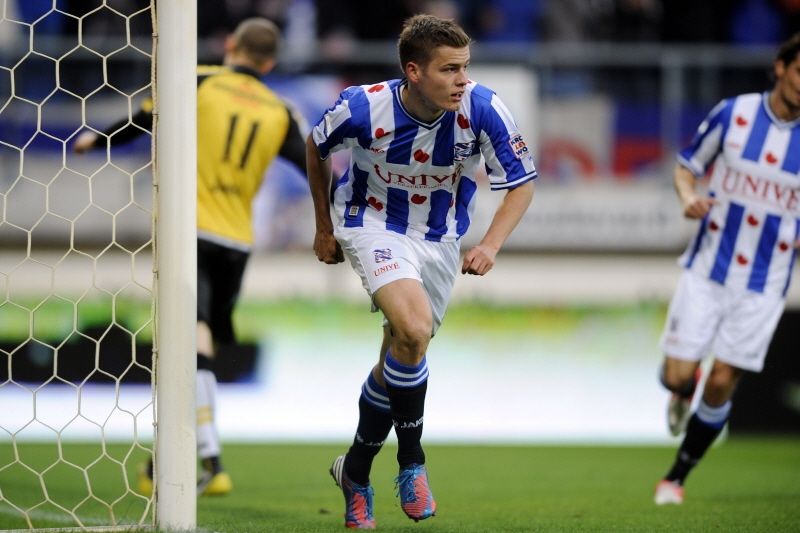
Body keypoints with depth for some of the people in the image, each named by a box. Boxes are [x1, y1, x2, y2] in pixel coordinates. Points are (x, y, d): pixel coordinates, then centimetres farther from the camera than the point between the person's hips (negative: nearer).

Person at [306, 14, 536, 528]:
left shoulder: (483, 110, -22)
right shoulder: (363, 107, -23)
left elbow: (522, 182, -11)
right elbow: (316, 148, -1)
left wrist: (491, 244, -26)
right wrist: (325, 228, 8)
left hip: (440, 237, 3)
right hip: (373, 224, -3)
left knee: (400, 359, 10)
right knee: (414, 329, -27)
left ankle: (355, 471, 32)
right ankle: (411, 461, -9)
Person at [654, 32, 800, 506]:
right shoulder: (734, 113, -5)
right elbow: (687, 166, 7)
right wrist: (689, 196, -15)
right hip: (708, 270, 0)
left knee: (722, 385, -1)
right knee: (677, 376, -4)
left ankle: (677, 477, 18)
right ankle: (682, 392, 35)